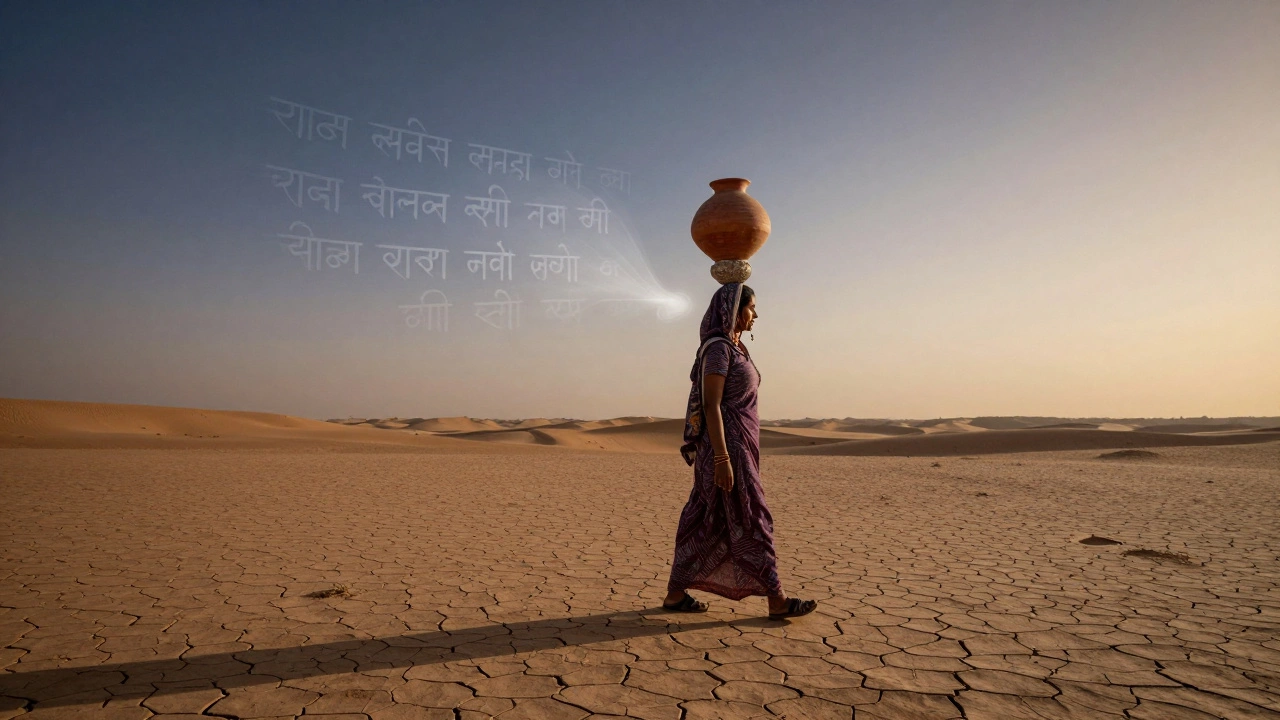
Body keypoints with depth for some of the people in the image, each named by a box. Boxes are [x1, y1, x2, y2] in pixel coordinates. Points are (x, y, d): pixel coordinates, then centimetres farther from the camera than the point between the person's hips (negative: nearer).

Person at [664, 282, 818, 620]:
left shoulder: (735, 348, 17)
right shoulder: (718, 347, -14)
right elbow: (711, 405, -20)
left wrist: (737, 454, 23)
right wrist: (722, 459, -24)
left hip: (735, 443, 10)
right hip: (725, 444, -10)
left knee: (707, 520, 12)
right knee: (750, 519, -4)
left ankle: (675, 593, 19)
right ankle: (776, 600, 5)